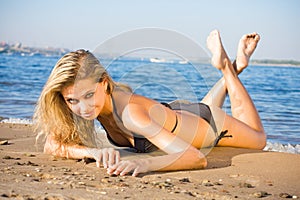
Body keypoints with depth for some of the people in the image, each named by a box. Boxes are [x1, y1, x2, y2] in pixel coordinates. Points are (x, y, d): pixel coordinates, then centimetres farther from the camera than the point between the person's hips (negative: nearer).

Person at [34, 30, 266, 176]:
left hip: (207, 123, -5)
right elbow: (52, 144, -32)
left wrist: (146, 163, -72)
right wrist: (94, 151, -50)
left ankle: (229, 66, 28)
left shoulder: (130, 113, -47)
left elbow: (197, 158, -54)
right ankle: (231, 70, 45)